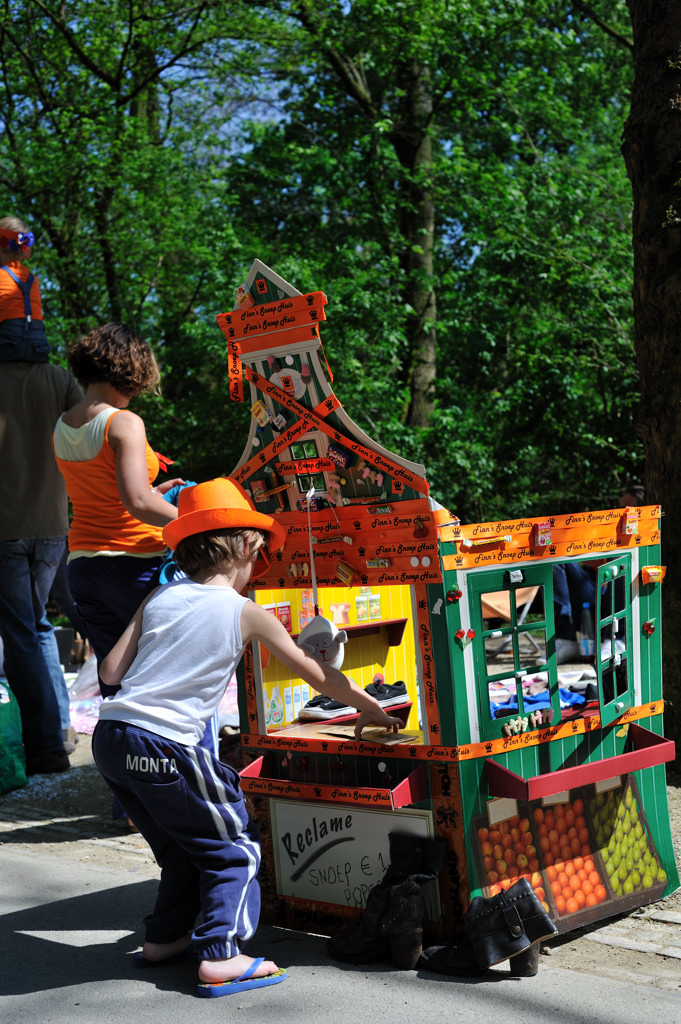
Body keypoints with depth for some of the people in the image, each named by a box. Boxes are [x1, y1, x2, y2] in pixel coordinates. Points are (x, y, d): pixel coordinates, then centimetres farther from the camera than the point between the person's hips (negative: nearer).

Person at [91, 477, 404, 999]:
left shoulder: (160, 598, 12)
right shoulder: (246, 613, 0)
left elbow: (111, 671, 9)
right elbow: (318, 674, 9)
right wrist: (372, 709, 21)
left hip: (110, 735, 6)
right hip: (165, 746, -6)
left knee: (184, 844, 25)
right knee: (235, 847, 7)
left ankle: (166, 937, 32)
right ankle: (220, 956, -4)